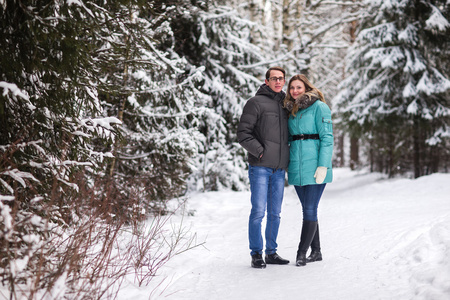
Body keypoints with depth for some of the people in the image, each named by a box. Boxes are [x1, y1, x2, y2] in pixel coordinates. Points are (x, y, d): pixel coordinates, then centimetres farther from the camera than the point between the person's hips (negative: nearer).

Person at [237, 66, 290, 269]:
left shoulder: (285, 104, 16)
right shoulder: (256, 103, -3)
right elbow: (243, 133, -8)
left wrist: (287, 157, 11)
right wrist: (260, 151, -14)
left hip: (279, 169, 6)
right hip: (260, 167, -6)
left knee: (275, 213, 10)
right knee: (258, 211, -7)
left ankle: (271, 252, 18)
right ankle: (256, 254, 0)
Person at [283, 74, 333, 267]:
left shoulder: (319, 107, -5)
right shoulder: (291, 110, 15)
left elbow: (327, 138, -10)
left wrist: (323, 165, -17)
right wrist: (286, 164, 13)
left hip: (314, 165, -7)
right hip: (296, 167, 7)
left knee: (310, 210, -8)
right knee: (307, 209, 10)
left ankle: (301, 253, -6)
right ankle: (316, 251, 18)